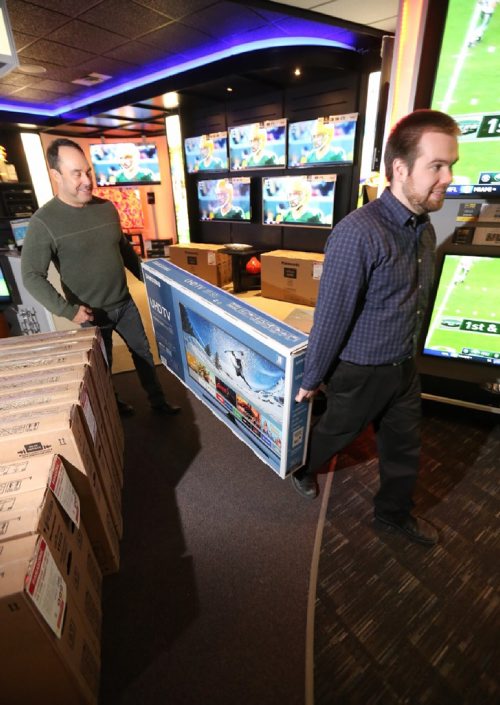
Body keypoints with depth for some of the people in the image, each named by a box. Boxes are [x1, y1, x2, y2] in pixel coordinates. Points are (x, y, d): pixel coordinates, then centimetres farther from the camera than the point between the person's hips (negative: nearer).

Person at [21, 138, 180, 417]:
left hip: (125, 303, 5)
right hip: (91, 313, -4)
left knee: (144, 353, 13)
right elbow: (32, 276, -16)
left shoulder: (107, 208, 1)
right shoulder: (44, 221, -15)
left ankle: (158, 401, 32)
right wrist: (68, 311, -25)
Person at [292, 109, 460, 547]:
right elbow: (331, 318, -22)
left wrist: (408, 357, 15)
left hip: (405, 368, 7)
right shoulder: (358, 234, -25)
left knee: (405, 447, 21)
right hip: (361, 372, -7)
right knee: (335, 433, 18)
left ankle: (394, 514, 48)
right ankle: (300, 468, 52)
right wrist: (311, 380, -13)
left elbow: (414, 304, 8)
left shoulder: (426, 230, 1)